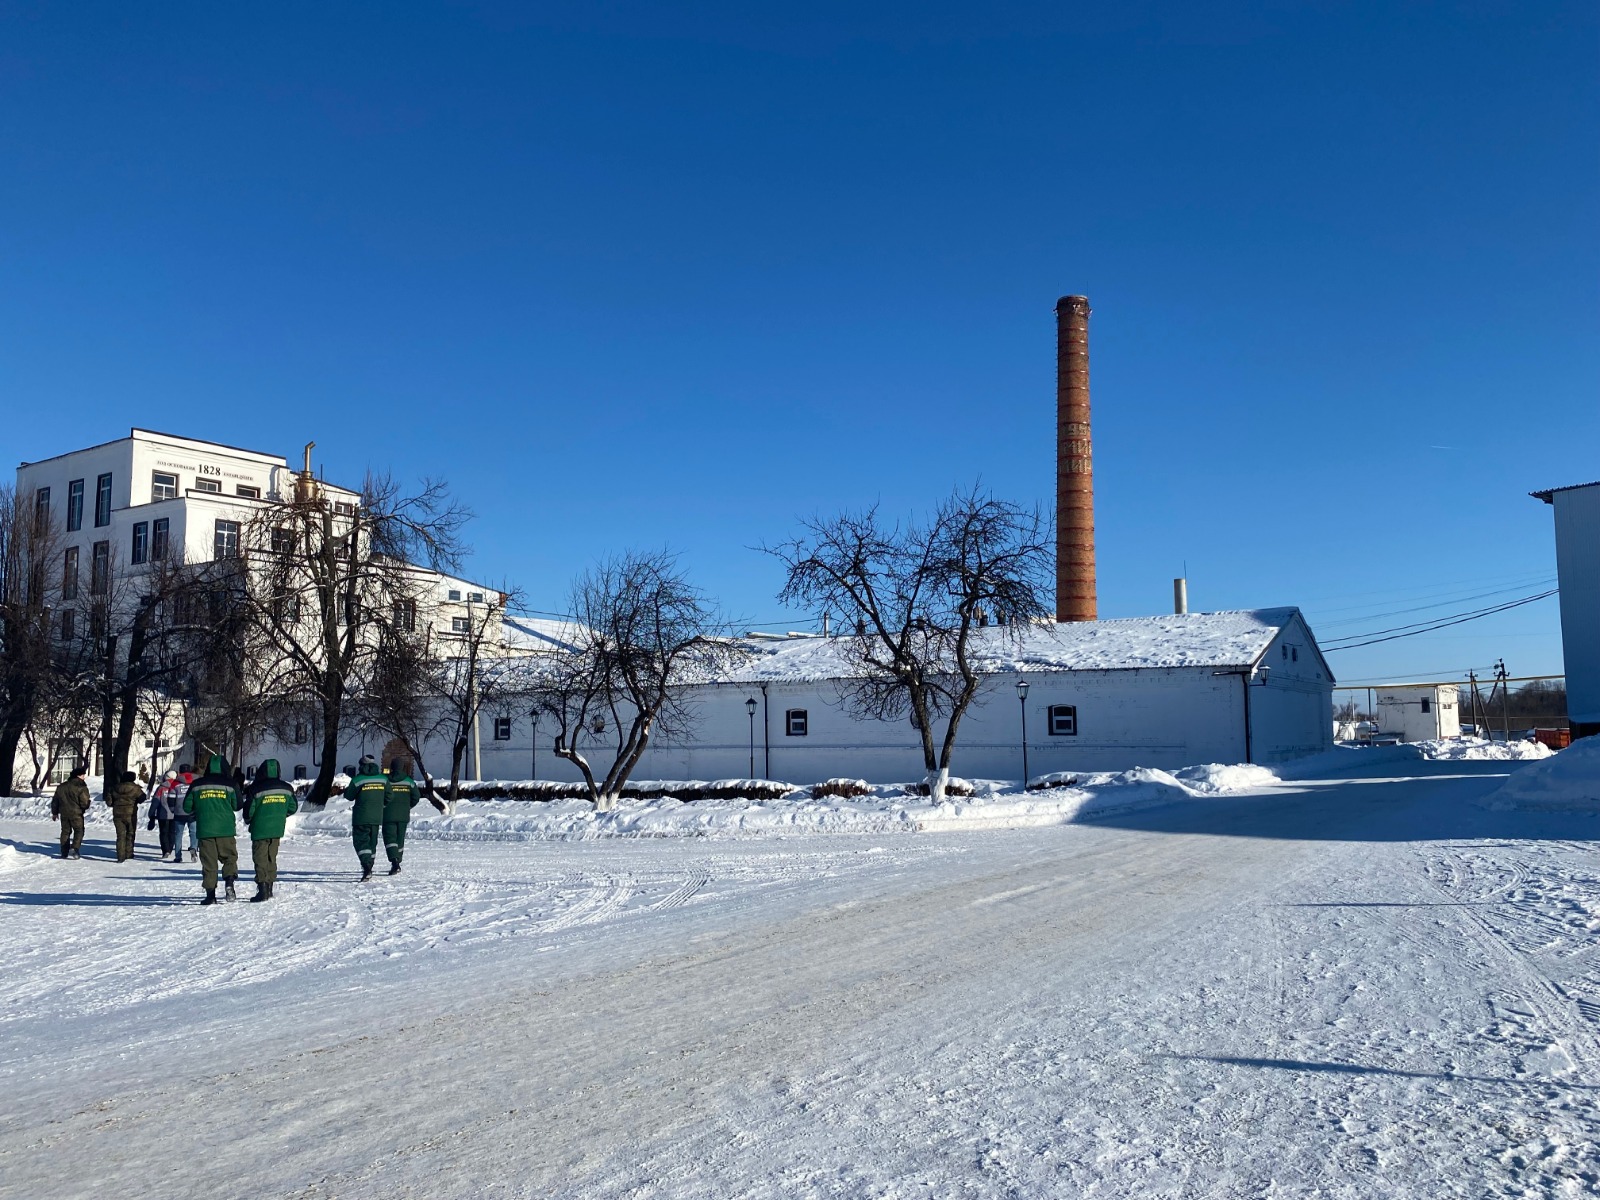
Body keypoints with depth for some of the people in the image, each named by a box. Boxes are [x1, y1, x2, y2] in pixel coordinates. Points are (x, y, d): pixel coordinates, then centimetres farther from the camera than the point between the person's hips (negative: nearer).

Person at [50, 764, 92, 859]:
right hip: (76, 814, -5)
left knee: (65, 832, 15)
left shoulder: (62, 786, 7)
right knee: (79, 831, 3)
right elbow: (84, 802, -15)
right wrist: (86, 807, 9)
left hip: (64, 813, 5)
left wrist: (54, 812, 26)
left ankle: (64, 852, 18)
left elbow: (55, 800, 14)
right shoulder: (81, 787, -13)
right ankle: (74, 848, -17)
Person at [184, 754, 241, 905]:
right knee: (229, 857, 10)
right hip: (226, 829, -1)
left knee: (208, 861, 6)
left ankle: (210, 893, 2)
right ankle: (229, 882, -14)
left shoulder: (196, 785, 4)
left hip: (204, 829, 1)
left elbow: (187, 807, 8)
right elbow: (237, 805, 5)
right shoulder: (229, 784, 0)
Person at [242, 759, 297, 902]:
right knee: (271, 858, 16)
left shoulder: (255, 789, -14)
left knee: (260, 858, 0)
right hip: (277, 829, 5)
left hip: (260, 829, -5)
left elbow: (249, 810, -10)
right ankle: (269, 889, 20)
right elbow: (293, 807, 8)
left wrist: (247, 820, 12)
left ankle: (262, 891, -7)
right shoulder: (286, 788, 1)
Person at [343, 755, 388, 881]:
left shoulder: (358, 780, -11)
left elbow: (349, 796, -1)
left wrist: (346, 790, 21)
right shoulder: (383, 779, 2)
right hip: (377, 818, 4)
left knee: (361, 842, -3)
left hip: (361, 818, -4)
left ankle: (367, 867, -22)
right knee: (372, 843, 16)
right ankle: (368, 868, 23)